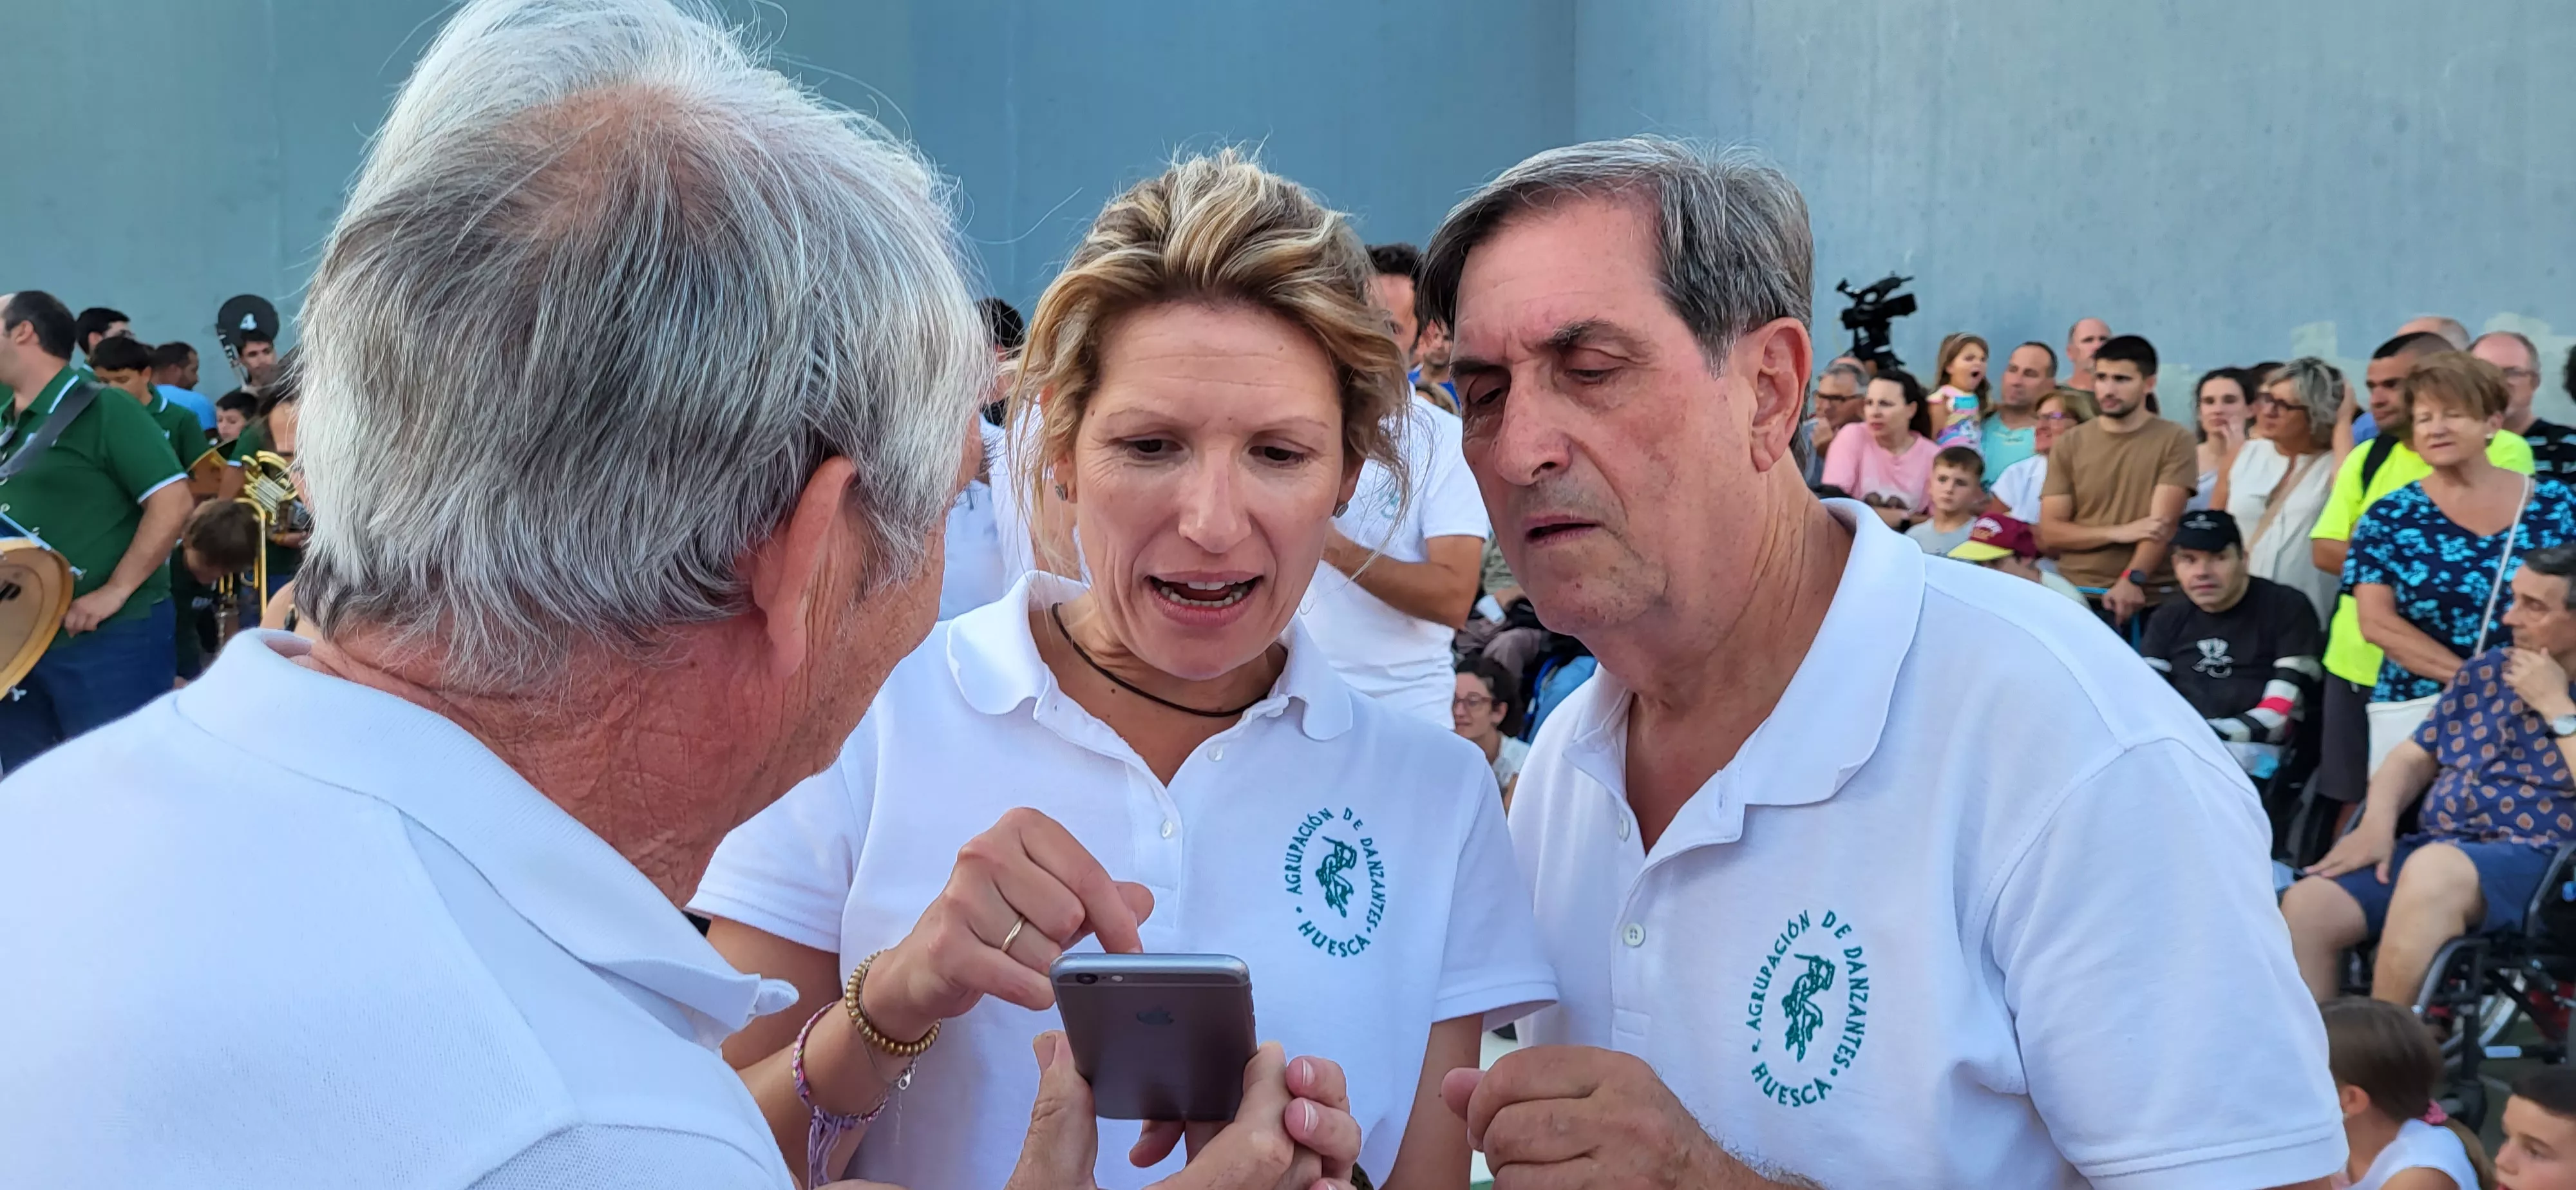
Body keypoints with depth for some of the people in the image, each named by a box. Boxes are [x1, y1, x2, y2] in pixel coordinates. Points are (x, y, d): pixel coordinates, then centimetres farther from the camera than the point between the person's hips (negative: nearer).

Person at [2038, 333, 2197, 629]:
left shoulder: (2174, 441, 0)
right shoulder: (2068, 444, 7)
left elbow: (2163, 523, -11)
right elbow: (2050, 532, 1)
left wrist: (2132, 580, -26)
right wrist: (2118, 532, -13)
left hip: (2150, 600, -2)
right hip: (2078, 597, 2)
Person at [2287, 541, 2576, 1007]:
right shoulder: (2486, 670, 18)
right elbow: (2414, 757, 18)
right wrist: (2377, 824, 0)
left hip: (2534, 861, -6)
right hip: (2435, 845, 6)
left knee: (2433, 869, -38)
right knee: (2305, 905, -19)